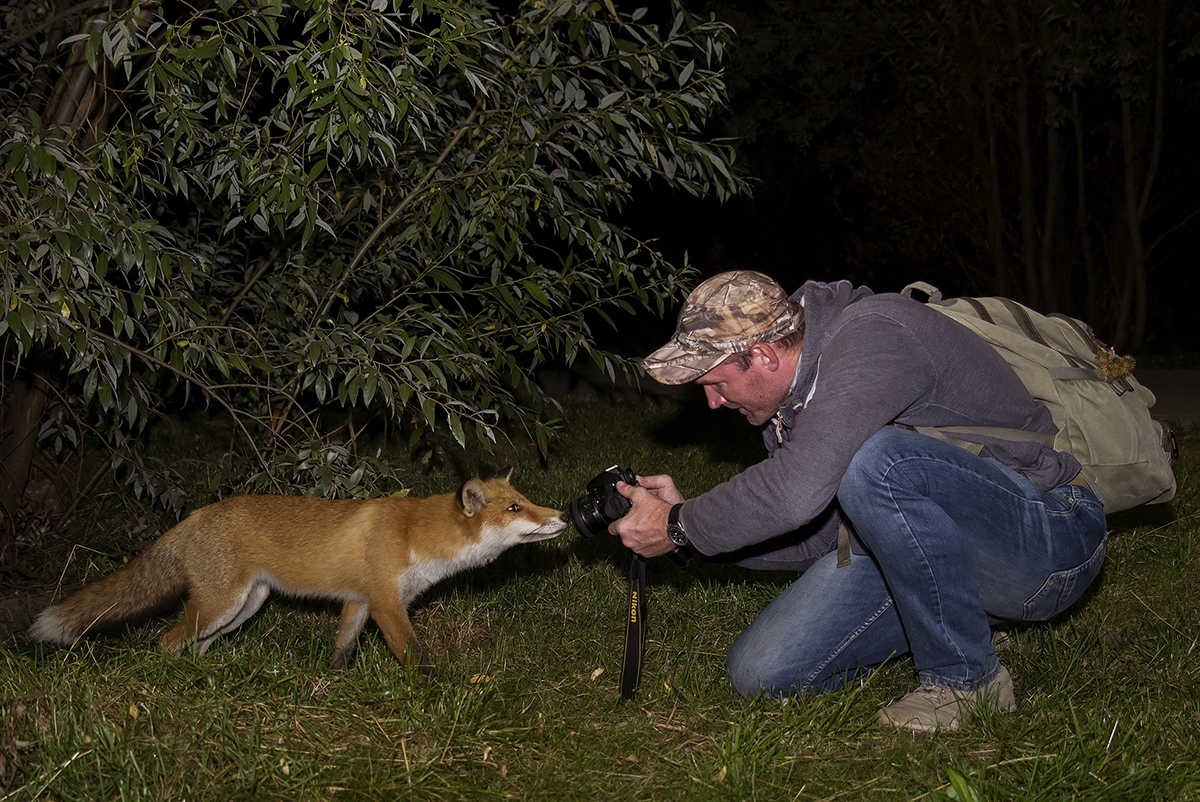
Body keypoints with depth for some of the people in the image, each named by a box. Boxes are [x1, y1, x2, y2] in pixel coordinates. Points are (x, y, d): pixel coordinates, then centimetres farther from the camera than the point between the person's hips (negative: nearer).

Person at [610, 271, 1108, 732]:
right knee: (762, 674, -6)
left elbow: (798, 492, -36)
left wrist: (679, 527, -21)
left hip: (1050, 541, -8)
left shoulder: (874, 336, -23)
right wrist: (686, 512, 0)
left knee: (875, 461, -36)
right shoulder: (794, 385, 6)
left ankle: (965, 677, -15)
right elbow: (817, 536, 10)